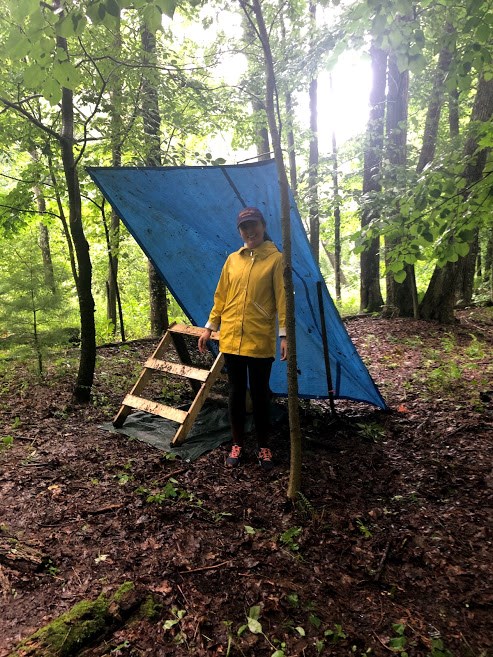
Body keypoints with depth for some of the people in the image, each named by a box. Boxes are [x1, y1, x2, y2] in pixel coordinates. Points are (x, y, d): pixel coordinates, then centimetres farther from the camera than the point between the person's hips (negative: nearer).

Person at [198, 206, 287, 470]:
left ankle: (263, 446, 24)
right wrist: (209, 327, 11)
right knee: (236, 393, 12)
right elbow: (221, 297, 13)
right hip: (231, 340, 4)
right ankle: (237, 444, 27)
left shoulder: (276, 258, -2)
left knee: (260, 394, 7)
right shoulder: (232, 259, 10)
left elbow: (282, 299, -6)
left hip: (261, 341, -3)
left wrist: (284, 334, -12)